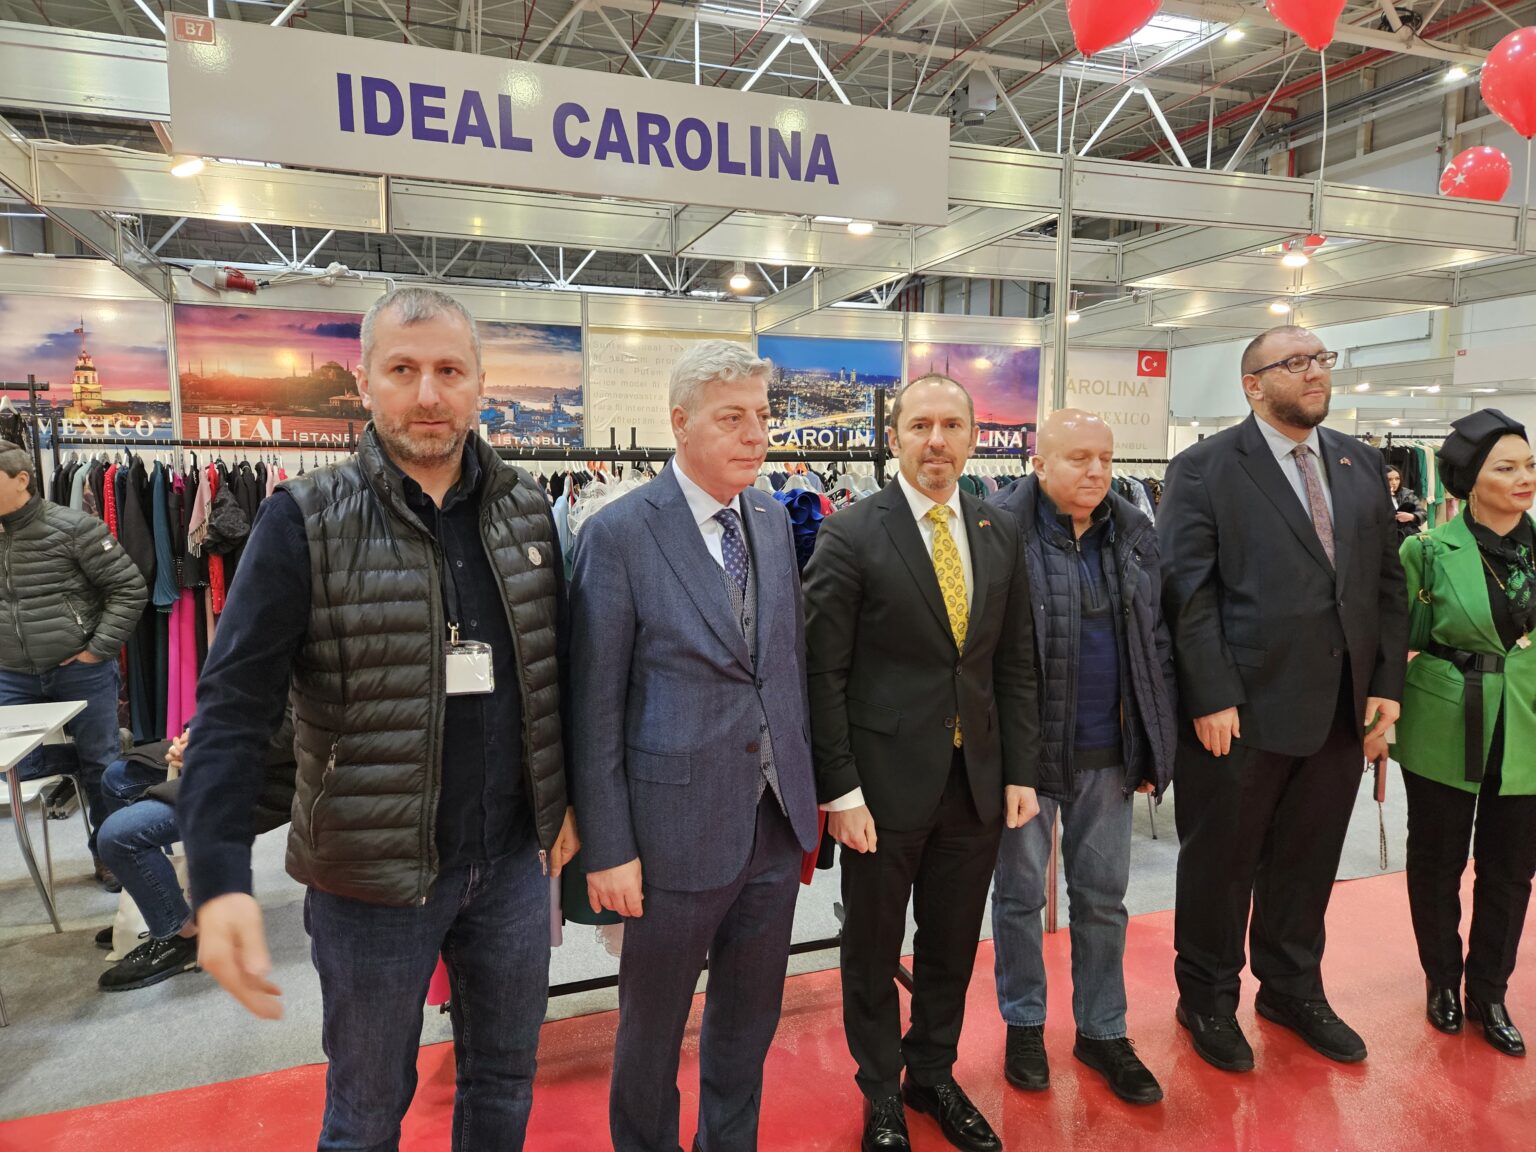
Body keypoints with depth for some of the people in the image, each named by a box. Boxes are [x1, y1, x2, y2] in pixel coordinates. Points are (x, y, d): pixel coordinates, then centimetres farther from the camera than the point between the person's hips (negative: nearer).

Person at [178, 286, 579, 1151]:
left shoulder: (528, 510, 0)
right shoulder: (306, 522, -11)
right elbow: (236, 706, -14)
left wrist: (572, 795, 7)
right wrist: (221, 879, -23)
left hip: (514, 860, 3)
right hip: (372, 879, -3)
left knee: (504, 1080, 22)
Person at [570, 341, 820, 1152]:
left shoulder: (774, 521, 4)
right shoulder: (618, 534, -14)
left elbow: (792, 661, 10)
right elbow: (596, 707, -12)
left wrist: (807, 794, 10)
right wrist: (608, 849, -11)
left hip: (777, 820, 5)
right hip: (679, 828, -5)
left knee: (750, 1015, 22)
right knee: (653, 1025, 16)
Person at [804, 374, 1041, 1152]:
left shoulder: (1001, 535, 5)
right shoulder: (850, 536, -10)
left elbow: (1016, 664, 8)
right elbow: (824, 672, -11)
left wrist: (1021, 771, 4)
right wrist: (840, 790, -13)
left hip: (977, 783, 4)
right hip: (885, 785, -4)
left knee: (953, 946, 19)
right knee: (873, 950, 14)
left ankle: (933, 1074, 44)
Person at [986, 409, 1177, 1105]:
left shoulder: (1134, 536, 5)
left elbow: (1156, 644, 10)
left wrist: (1153, 746, 8)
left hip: (1108, 754, 4)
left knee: (1103, 896, 15)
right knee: (1021, 893, 13)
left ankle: (1102, 1031, 34)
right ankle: (1024, 1024, 33)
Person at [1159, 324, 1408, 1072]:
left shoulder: (1362, 465, 11)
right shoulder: (1204, 468, -7)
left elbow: (1387, 581, 11)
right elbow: (1188, 590, -13)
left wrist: (1387, 682, 4)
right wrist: (1211, 699, -17)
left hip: (1340, 710, 5)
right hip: (1240, 713, -5)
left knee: (1307, 861, 18)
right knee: (1219, 865, 10)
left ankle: (1293, 989, 39)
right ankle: (1208, 999, 30)